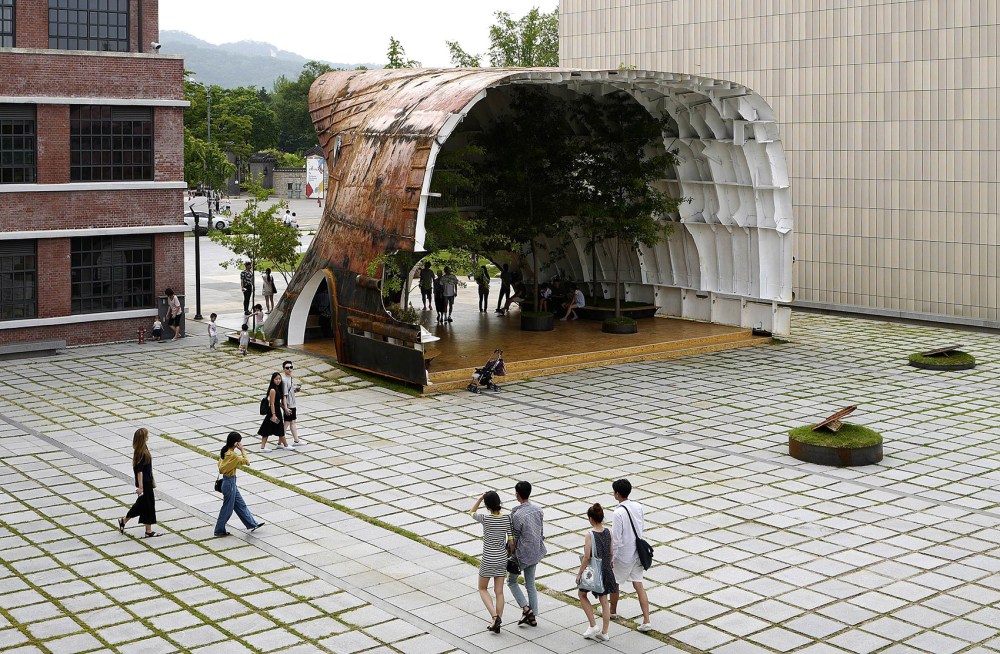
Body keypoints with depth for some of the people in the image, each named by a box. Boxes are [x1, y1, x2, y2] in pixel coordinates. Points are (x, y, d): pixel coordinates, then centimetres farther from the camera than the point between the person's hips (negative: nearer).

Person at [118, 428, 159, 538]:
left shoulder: (144, 449, 5)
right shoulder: (141, 453, -23)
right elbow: (139, 471, -24)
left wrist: (152, 481, 24)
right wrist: (140, 487, -23)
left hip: (147, 482, 9)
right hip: (145, 483, -9)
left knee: (141, 503, 20)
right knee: (148, 504, 2)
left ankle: (123, 521, 32)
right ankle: (149, 532, 13)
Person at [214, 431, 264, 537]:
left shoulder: (224, 451, 1)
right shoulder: (233, 455, -25)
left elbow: (220, 467, 9)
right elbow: (247, 462, -21)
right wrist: (242, 450, -16)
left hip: (226, 480, 9)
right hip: (230, 483, -9)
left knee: (240, 504, 17)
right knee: (227, 508, 6)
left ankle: (252, 524, 26)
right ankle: (219, 530, 18)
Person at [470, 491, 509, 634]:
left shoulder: (485, 518, -18)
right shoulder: (507, 519, -9)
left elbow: (471, 512, 3)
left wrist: (480, 498, -1)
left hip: (488, 560, -3)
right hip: (502, 559, 3)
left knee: (483, 589, 15)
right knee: (499, 591, 11)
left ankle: (494, 617, -3)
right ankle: (497, 623, 12)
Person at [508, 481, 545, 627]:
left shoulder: (516, 515, -23)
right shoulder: (537, 510, -1)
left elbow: (513, 540, -16)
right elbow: (541, 533, 8)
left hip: (522, 554, -7)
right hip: (535, 553, 7)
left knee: (511, 581, 15)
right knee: (530, 584, 17)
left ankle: (525, 608, 4)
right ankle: (532, 617, 20)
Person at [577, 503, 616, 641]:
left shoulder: (590, 534, -19)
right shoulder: (608, 532, -3)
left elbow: (587, 557, -19)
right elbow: (611, 553, 5)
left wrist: (579, 573, -10)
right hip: (606, 571, 5)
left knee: (582, 594, 19)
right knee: (604, 600, 14)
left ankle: (593, 626, 14)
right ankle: (604, 632, 20)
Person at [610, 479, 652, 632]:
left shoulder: (619, 513, -23)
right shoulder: (638, 507, -3)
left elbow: (615, 539, -21)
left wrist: (611, 559, -12)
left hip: (623, 555, -6)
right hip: (637, 553, 6)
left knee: (614, 582, 18)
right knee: (638, 585, 7)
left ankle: (613, 611, 38)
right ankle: (646, 621, -1)